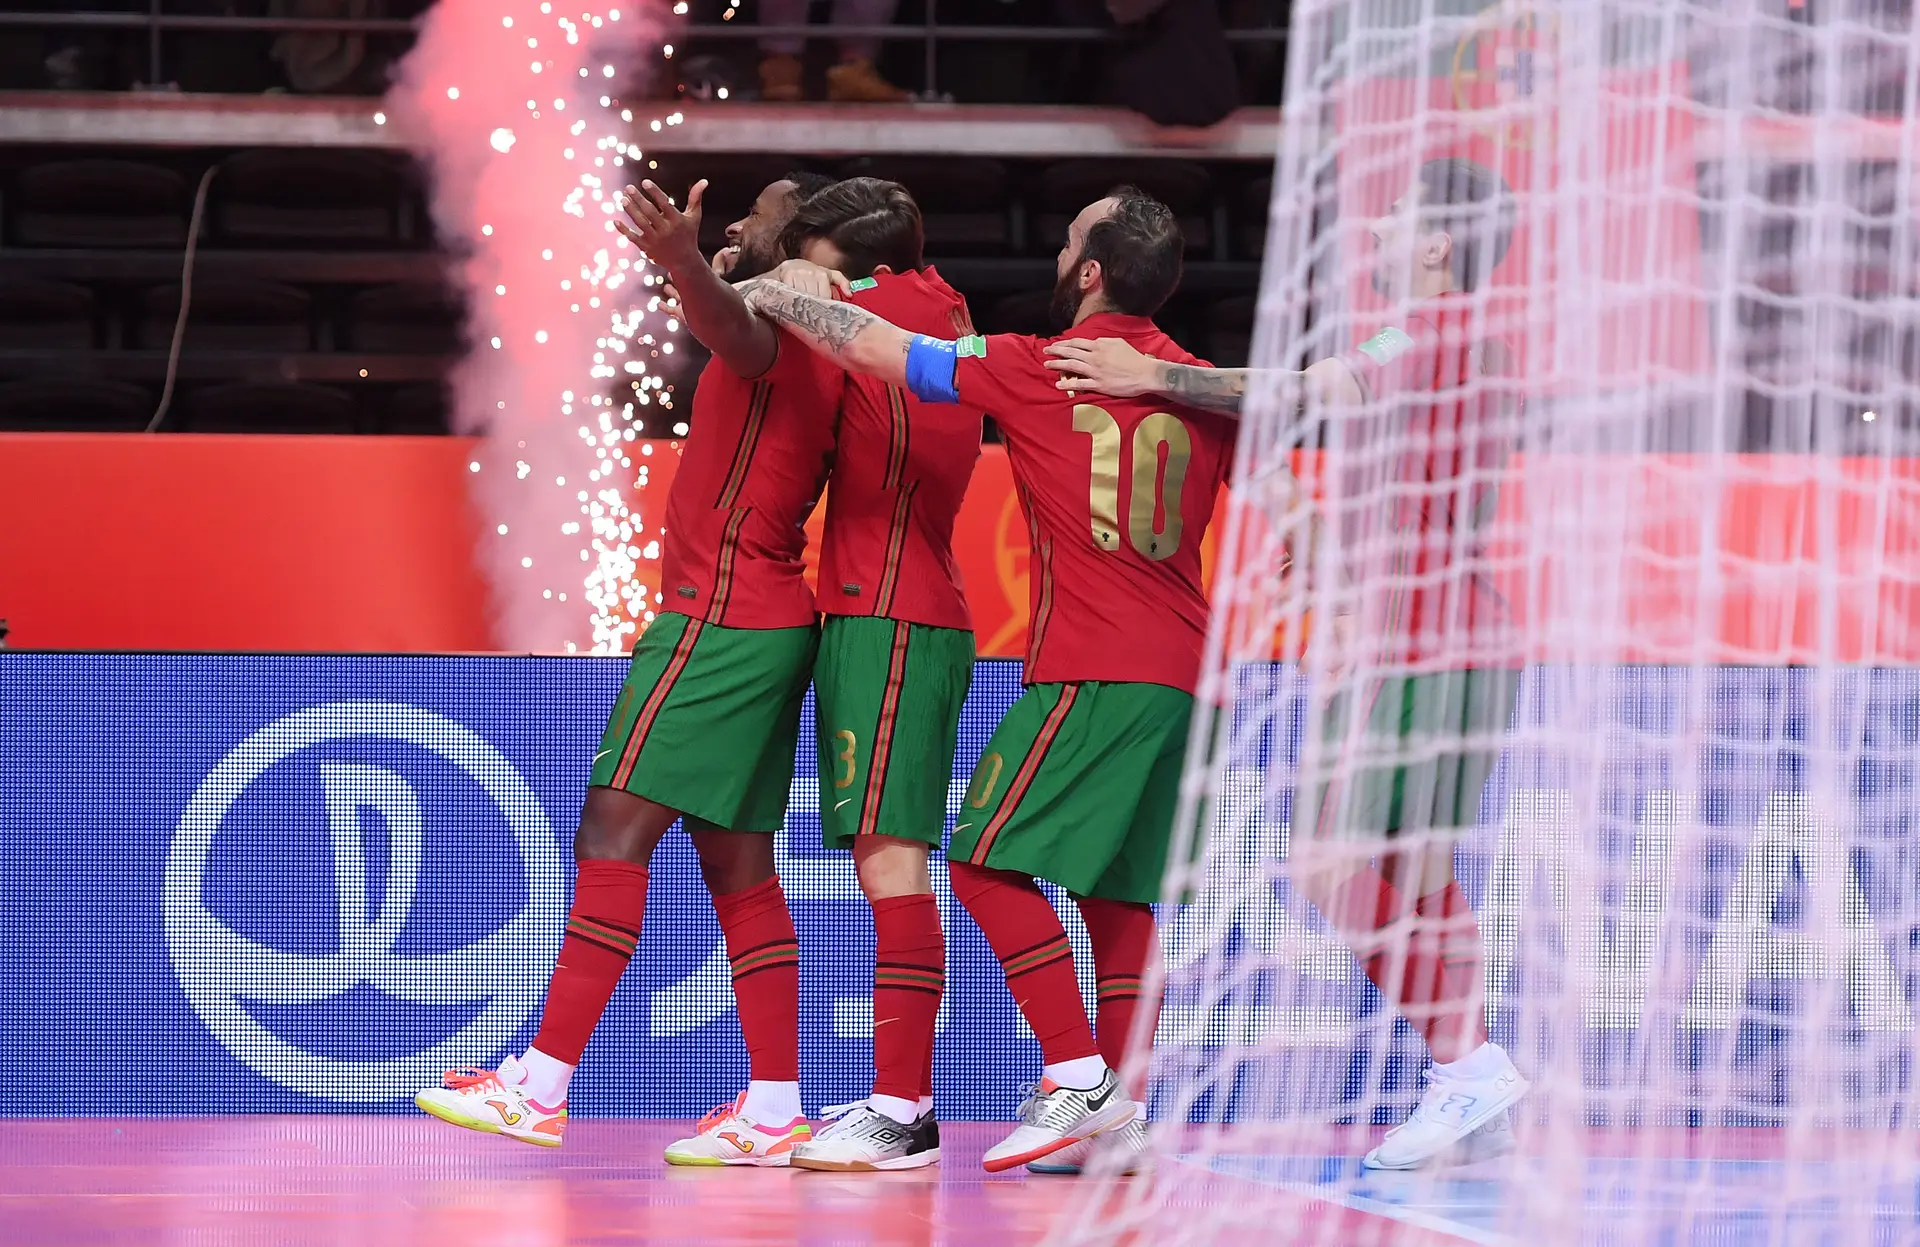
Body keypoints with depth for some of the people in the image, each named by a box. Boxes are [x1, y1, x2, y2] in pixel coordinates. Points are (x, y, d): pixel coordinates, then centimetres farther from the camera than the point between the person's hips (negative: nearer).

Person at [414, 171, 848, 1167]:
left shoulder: (787, 332, -12)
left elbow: (741, 333, -37)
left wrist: (685, 265, -57)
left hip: (722, 617, -10)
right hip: (763, 623, 10)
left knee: (614, 831, -12)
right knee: (738, 867, 9)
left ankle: (539, 1087, -16)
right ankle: (774, 1113, 7)